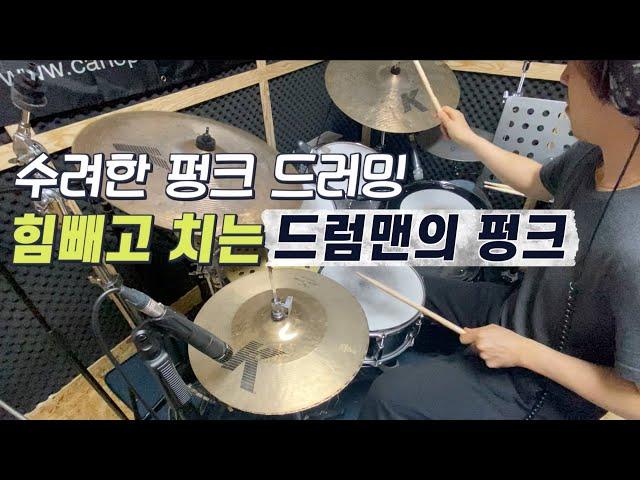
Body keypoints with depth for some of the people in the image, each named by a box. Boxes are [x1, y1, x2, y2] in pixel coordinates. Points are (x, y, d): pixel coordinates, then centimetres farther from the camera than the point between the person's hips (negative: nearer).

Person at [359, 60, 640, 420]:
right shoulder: (596, 152, -15)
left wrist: (523, 352, -23)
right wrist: (469, 139, 7)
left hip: (548, 384, -7)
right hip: (515, 310, 7)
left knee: (390, 395, -4)